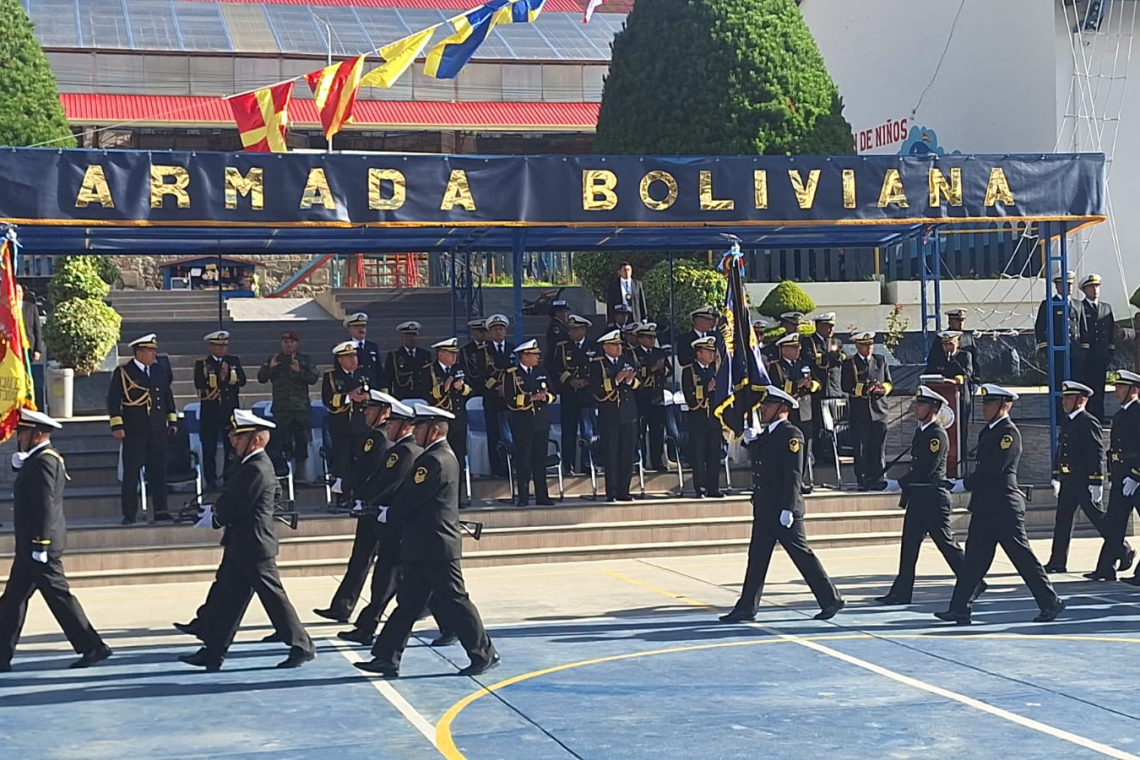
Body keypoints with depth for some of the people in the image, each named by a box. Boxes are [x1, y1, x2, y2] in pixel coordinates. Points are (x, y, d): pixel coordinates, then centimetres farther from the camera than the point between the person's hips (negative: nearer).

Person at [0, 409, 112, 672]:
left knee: (58, 595, -5)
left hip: (39, 543, -10)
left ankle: (92, 647, 0)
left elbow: (45, 507, -22)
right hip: (29, 545, 10)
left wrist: (39, 546, -23)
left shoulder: (43, 462, -17)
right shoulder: (38, 459, 15)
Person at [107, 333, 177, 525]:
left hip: (158, 430, 4)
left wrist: (172, 421, 15)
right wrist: (117, 425, -10)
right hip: (134, 431, -4)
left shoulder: (160, 373, 14)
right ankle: (129, 514, 1)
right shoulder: (122, 373, -1)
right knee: (131, 472, -3)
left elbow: (168, 398, 20)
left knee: (159, 470, 6)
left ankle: (160, 510, 12)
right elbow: (113, 400, -4)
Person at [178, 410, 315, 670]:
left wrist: (216, 517, 1)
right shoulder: (259, 464, 11)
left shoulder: (255, 469, -20)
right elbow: (277, 493, 23)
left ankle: (302, 646, 10)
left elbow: (235, 507, -21)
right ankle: (213, 652, 13)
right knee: (227, 598, 10)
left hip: (253, 547, -10)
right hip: (241, 546, 10)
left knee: (273, 597, -1)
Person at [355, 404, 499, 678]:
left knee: (454, 602, -2)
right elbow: (410, 495, 18)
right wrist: (388, 510, 8)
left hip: (435, 547, -10)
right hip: (424, 547, 10)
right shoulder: (444, 456, 15)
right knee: (408, 604, 9)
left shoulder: (434, 461, -18)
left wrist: (386, 514, -2)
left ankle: (485, 655, 8)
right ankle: (386, 658, 12)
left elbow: (411, 498, -18)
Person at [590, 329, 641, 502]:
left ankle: (623, 492, 13)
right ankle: (611, 494, 1)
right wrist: (615, 381, -19)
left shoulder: (627, 362, 13)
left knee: (627, 455, 5)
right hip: (609, 416, -5)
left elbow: (639, 385, 11)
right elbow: (595, 389, -12)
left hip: (628, 415, 5)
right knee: (611, 455, -4)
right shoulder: (597, 365, -2)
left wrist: (631, 381, -10)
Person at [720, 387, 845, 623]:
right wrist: (752, 442, 5)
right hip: (764, 510, 9)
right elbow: (758, 462, 19)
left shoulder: (790, 434, -13)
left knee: (802, 555, -2)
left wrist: (787, 508, -23)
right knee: (757, 557, 8)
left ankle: (831, 600, 8)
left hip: (783, 510, -9)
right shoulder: (766, 434, 15)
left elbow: (793, 474, -19)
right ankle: (746, 608, 11)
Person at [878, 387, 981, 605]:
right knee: (909, 544, 7)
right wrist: (906, 490, 17)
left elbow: (927, 468, -21)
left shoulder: (938, 435, -15)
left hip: (933, 496, -9)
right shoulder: (920, 431, 14)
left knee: (946, 542, -2)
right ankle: (901, 592, 8)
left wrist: (899, 484, -18)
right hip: (918, 496, 9)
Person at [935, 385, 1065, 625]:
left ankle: (1050, 602, 8)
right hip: (984, 506, 9)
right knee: (975, 557, 6)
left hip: (1004, 507, -9)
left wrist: (965, 485, -12)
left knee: (1022, 556, -3)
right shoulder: (988, 432, 16)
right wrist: (963, 483, 5)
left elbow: (994, 468, -19)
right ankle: (960, 609, 7)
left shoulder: (1009, 432, -12)